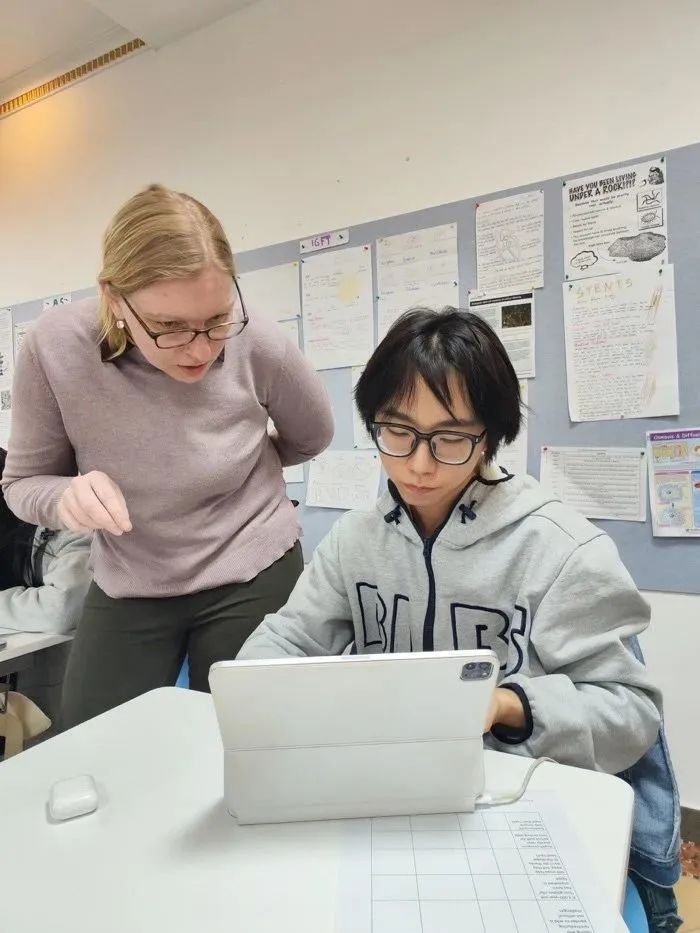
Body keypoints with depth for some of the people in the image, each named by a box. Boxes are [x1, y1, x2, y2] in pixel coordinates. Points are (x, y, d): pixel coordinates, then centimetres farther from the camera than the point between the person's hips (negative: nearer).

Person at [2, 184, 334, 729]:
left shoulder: (256, 343, -20)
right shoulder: (56, 347, -18)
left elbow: (311, 439, 0)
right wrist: (67, 496, -27)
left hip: (254, 578, -1)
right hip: (126, 588, 2)